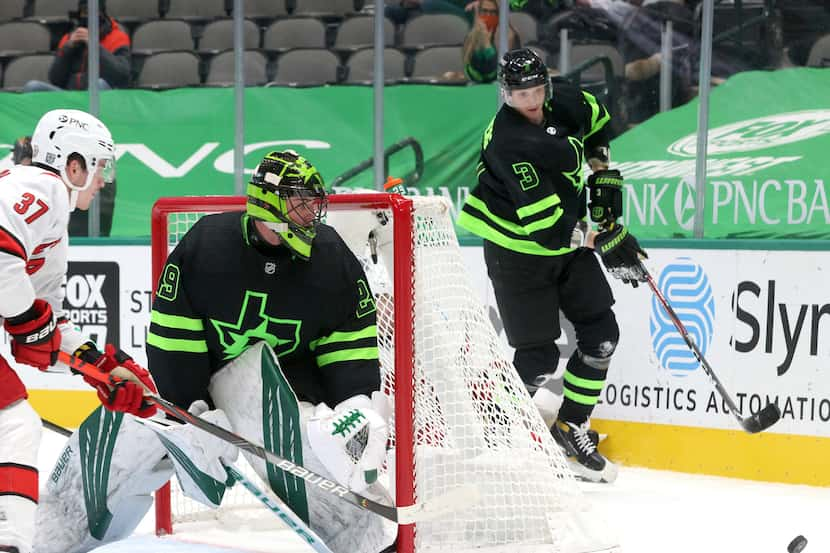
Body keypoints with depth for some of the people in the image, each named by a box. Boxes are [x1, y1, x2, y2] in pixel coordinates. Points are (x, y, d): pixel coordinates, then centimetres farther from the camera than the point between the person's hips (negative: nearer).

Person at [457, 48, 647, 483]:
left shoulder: (563, 102, -7)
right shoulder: (508, 143, -28)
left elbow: (596, 119, 20)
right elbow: (545, 222, -30)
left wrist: (603, 173, 12)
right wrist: (604, 242, -28)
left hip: (569, 239, 7)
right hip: (518, 250, -7)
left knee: (601, 333, 2)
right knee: (538, 355, -8)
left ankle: (570, 431, 14)